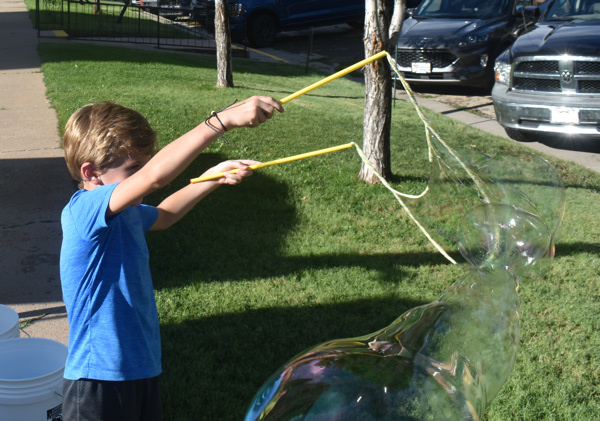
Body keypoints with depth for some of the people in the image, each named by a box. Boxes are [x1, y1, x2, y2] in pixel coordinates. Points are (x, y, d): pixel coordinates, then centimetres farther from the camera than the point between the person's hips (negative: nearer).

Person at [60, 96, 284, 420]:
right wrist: (223, 120, -39)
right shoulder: (82, 211, -22)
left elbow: (162, 216, 31)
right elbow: (154, 176, -38)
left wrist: (213, 178, 21)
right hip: (100, 379, -9)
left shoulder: (124, 213, 7)